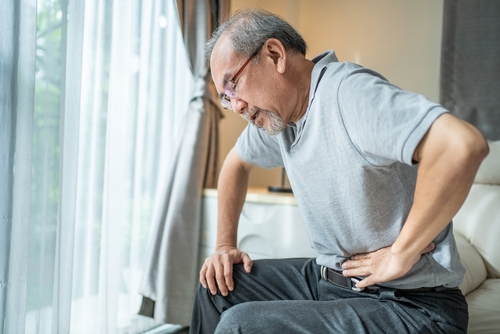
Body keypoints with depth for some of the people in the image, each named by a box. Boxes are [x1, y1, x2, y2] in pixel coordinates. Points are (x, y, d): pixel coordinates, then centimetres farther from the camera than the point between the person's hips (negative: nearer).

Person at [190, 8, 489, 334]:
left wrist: (401, 254, -25)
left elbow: (464, 145, -36)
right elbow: (237, 161, 25)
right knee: (216, 283, 10)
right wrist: (225, 245, 17)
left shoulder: (348, 91, -23)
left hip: (411, 305, -8)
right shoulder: (275, 112, 5)